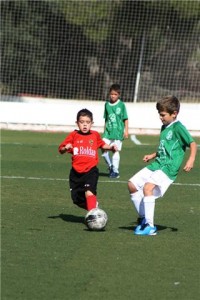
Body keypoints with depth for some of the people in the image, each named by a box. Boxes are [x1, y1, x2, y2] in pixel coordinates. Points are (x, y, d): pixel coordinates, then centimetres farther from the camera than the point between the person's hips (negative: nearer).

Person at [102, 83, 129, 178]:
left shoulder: (121, 105, -3)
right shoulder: (107, 104, 8)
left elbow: (125, 119, 0)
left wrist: (126, 130, -4)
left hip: (118, 131, -4)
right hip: (108, 132, 4)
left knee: (116, 150, -2)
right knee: (104, 150, -4)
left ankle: (115, 171, 8)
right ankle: (110, 166, 16)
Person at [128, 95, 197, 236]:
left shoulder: (178, 127, -10)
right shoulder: (164, 127, 17)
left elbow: (192, 143, -16)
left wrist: (191, 160, -29)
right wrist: (153, 155, 21)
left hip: (168, 168, -10)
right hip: (156, 165, 10)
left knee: (148, 187, -29)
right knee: (132, 185, 11)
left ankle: (150, 227, -26)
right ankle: (143, 218, 22)